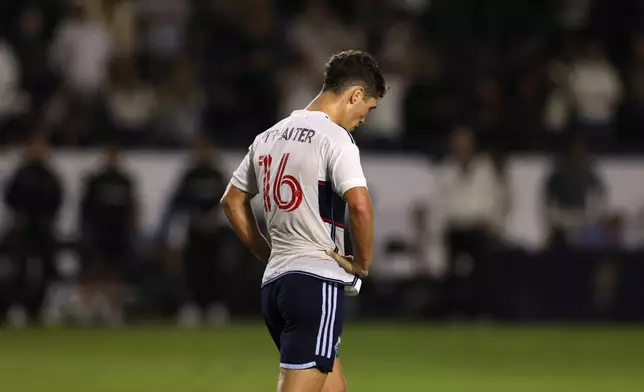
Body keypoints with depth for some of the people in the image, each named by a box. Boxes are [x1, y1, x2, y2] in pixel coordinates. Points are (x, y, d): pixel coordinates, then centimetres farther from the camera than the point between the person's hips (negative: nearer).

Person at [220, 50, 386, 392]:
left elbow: (232, 201, 23)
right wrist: (362, 263, -7)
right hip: (318, 280, -9)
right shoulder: (334, 137, -10)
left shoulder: (269, 137, 15)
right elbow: (360, 205, -22)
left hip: (274, 282, 9)